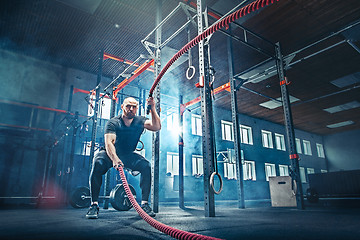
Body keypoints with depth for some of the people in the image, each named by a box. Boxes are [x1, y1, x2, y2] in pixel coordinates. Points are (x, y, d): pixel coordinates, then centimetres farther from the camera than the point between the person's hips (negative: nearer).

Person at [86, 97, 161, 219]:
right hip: (111, 154, -2)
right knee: (97, 164, -34)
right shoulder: (113, 122, -16)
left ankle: (144, 204, -14)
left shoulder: (140, 121, -6)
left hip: (129, 155, 3)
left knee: (146, 166, -24)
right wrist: (115, 159, -49)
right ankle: (94, 204, -22)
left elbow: (157, 127, -21)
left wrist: (153, 109, -32)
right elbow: (109, 142, -31)